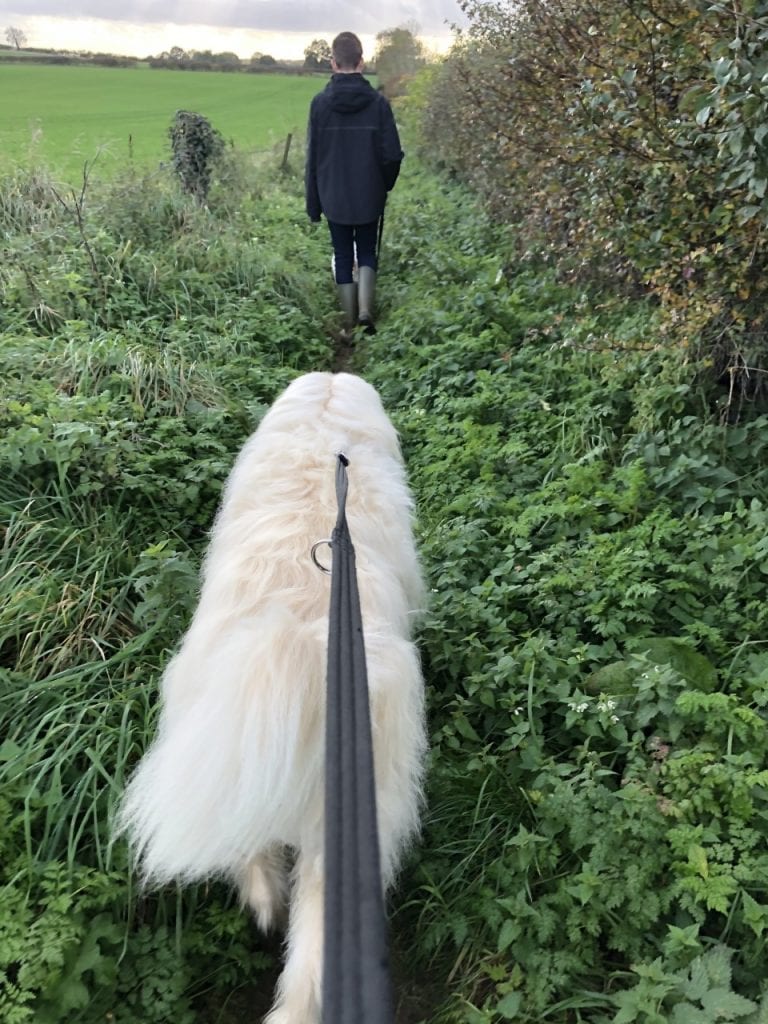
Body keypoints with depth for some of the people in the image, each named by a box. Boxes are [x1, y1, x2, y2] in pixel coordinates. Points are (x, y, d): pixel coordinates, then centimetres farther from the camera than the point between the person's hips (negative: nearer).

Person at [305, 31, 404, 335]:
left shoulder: (320, 103, -6)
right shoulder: (377, 102, -7)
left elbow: (313, 157, -3)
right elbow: (392, 155, -7)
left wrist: (313, 204, 5)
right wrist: (385, 185, 13)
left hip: (334, 198, 0)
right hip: (369, 197, 0)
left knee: (342, 256, 12)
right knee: (367, 252, 16)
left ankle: (350, 321, 13)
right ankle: (365, 310, -4)